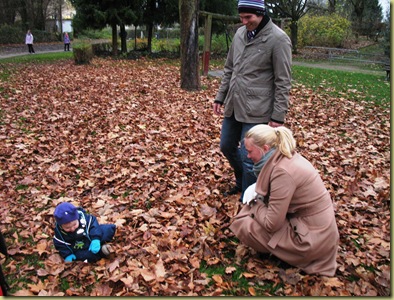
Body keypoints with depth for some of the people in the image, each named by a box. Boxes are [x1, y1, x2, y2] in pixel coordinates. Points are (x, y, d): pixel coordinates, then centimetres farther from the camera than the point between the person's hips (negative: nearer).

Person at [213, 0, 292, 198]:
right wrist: (220, 97, 15)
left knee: (248, 157, -3)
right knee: (227, 146, 17)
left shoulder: (278, 39, -12)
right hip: (233, 106, 7)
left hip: (256, 110, -7)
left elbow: (283, 82, -12)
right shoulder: (240, 34, 9)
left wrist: (278, 115, -13)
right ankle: (242, 182, 42)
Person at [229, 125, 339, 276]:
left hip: (311, 238, -9)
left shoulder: (283, 172, -27)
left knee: (243, 224, -10)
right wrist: (256, 193, -1)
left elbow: (271, 224, -24)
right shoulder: (285, 155, 0)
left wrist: (254, 204, -7)